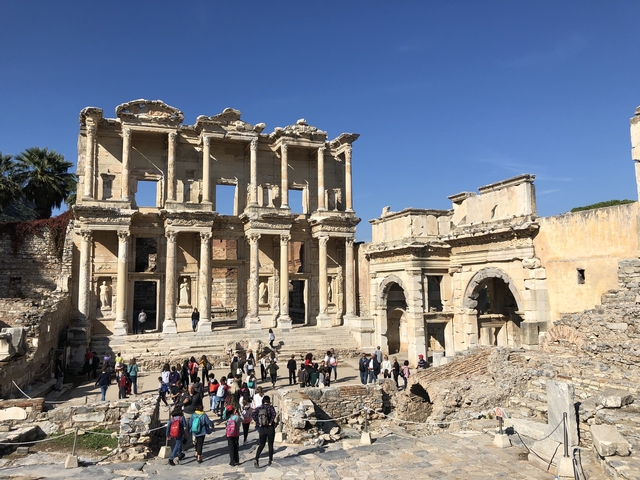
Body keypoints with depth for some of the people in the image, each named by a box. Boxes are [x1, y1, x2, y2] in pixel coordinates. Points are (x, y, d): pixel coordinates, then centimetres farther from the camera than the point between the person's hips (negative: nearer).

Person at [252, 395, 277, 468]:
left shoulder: (259, 408, 2)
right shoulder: (271, 408, -7)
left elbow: (253, 415, -13)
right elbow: (274, 414, -27)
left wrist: (258, 423, -8)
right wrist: (271, 422, -16)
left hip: (262, 429, 2)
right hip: (270, 429, -2)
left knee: (261, 445, 11)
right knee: (270, 445, 13)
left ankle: (256, 459, -10)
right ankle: (270, 460, 18)